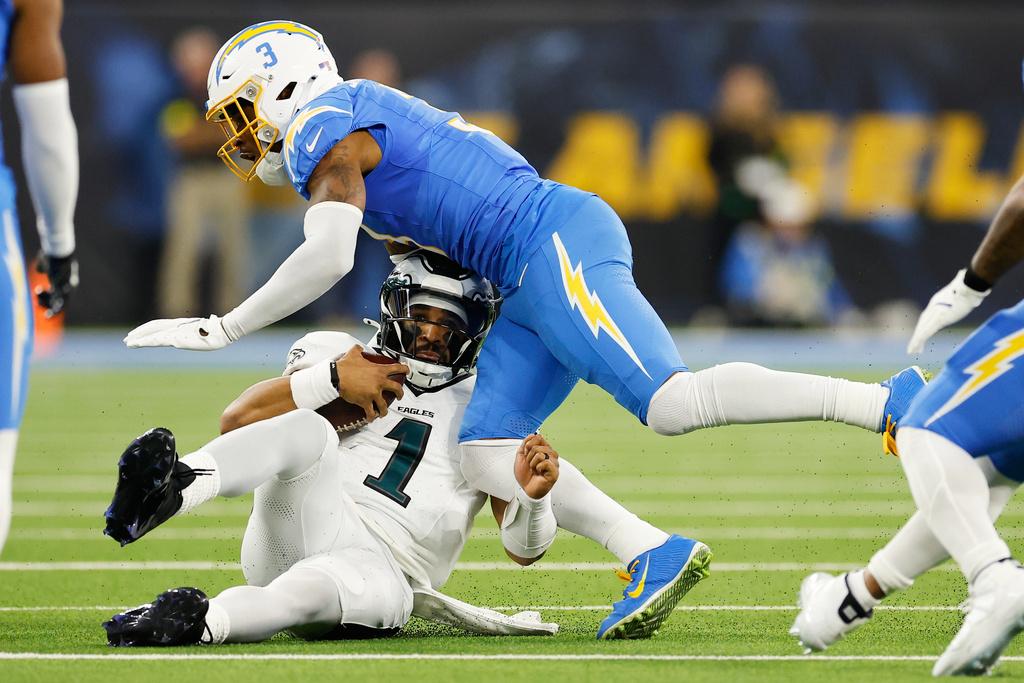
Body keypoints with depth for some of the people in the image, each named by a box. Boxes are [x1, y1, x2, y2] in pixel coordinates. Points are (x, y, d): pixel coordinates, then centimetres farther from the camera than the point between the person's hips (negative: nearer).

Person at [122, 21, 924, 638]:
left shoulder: (324, 124, -2)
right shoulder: (371, 121, 27)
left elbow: (327, 259, -14)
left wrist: (220, 330, -5)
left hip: (557, 243, -10)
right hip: (530, 282, 10)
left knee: (673, 403, -20)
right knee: (487, 453, 2)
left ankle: (887, 402, -21)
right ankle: (651, 558, -6)